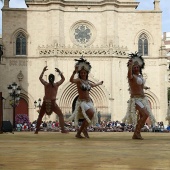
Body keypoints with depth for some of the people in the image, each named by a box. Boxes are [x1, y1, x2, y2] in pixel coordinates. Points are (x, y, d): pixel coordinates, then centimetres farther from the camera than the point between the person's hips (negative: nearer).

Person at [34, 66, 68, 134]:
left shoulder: (46, 84, 2)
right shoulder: (56, 85, -1)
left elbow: (40, 78, 21)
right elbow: (63, 79, 15)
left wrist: (43, 71, 26)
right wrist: (59, 72, 20)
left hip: (45, 103, 2)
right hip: (52, 103, -2)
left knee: (40, 116, 17)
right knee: (60, 115, 6)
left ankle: (36, 130, 18)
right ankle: (63, 129, -6)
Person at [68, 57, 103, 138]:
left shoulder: (88, 82, 12)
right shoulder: (78, 80, -9)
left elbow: (93, 85, 36)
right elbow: (71, 80, -32)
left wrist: (100, 83, 52)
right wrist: (74, 72, -47)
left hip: (88, 102, 8)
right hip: (81, 102, -8)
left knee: (86, 119, 7)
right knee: (91, 113, -27)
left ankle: (78, 133, 24)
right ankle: (84, 128, -9)